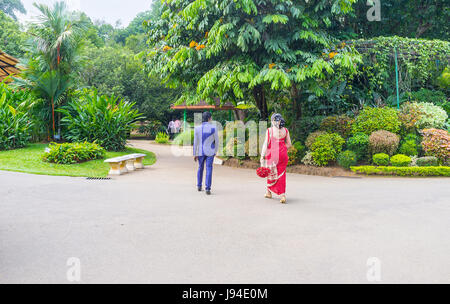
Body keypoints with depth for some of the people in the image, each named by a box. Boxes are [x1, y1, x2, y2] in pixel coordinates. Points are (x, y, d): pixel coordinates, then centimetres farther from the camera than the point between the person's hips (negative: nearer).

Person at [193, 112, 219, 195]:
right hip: (210, 152, -2)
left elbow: (195, 142, -4)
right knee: (209, 169, -1)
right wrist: (216, 151, 11)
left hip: (200, 152, 3)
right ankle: (208, 189, -9)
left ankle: (199, 186, 30)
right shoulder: (213, 128, -10)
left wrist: (195, 154, 2)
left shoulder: (197, 128, -6)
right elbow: (216, 141, -3)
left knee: (200, 168, 21)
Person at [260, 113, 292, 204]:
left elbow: (266, 144, -8)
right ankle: (282, 195, -3)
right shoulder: (285, 130, 5)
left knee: (271, 172, 14)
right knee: (281, 174, 7)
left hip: (272, 153, -2)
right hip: (283, 154, 2)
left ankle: (269, 192, 30)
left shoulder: (270, 130, -6)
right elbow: (289, 144, 8)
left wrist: (262, 156, -5)